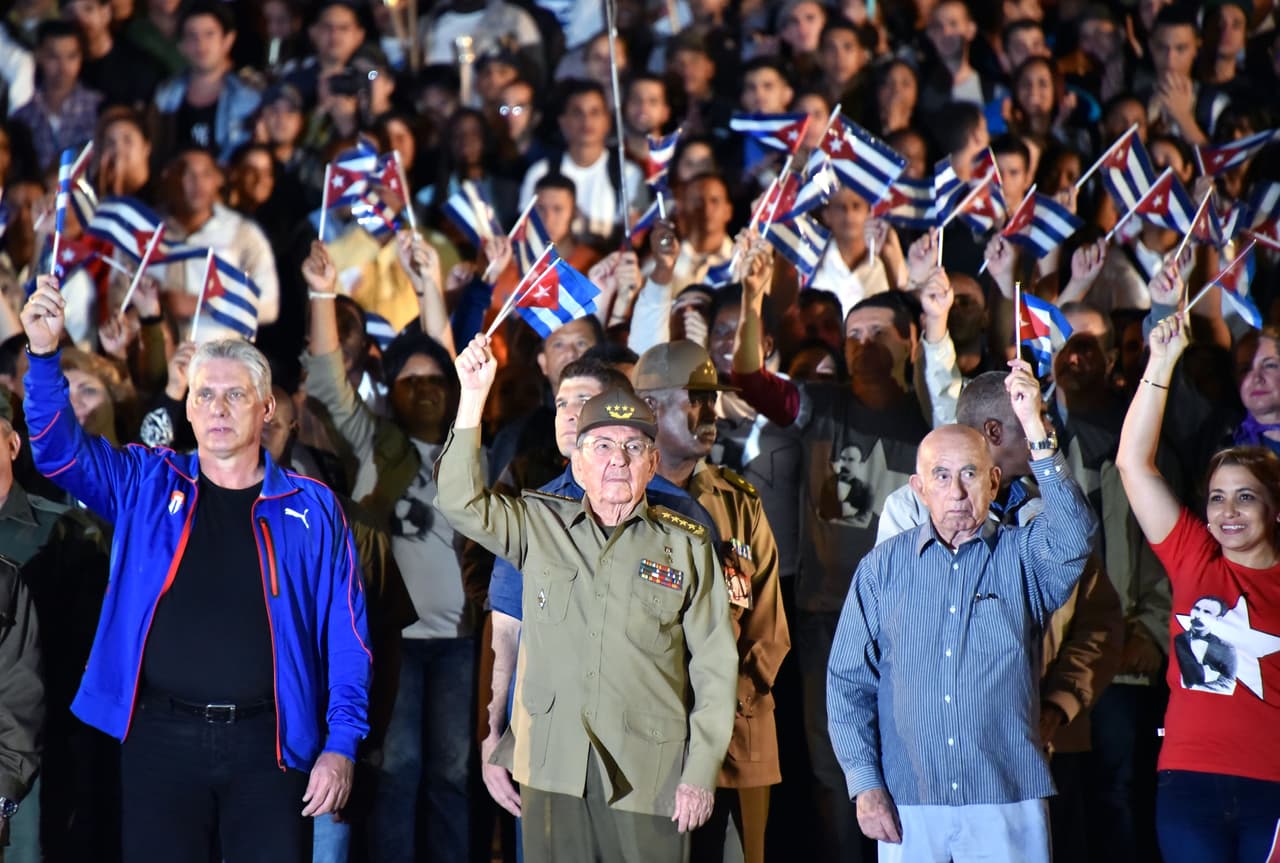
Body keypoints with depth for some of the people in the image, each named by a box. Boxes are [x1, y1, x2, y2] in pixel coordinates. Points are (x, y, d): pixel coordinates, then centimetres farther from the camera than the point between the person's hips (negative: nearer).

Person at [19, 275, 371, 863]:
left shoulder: (312, 508, 5)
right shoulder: (146, 486, 9)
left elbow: (345, 638, 4)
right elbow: (60, 450, -2)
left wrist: (340, 745, -4)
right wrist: (44, 353, -18)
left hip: (267, 743, -1)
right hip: (160, 736, 1)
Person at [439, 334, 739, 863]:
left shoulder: (687, 547, 5)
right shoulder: (540, 527, 11)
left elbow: (714, 667, 3)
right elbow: (462, 503, 0)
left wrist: (702, 773, -3)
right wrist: (473, 396, -6)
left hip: (650, 774, -1)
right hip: (554, 765, 2)